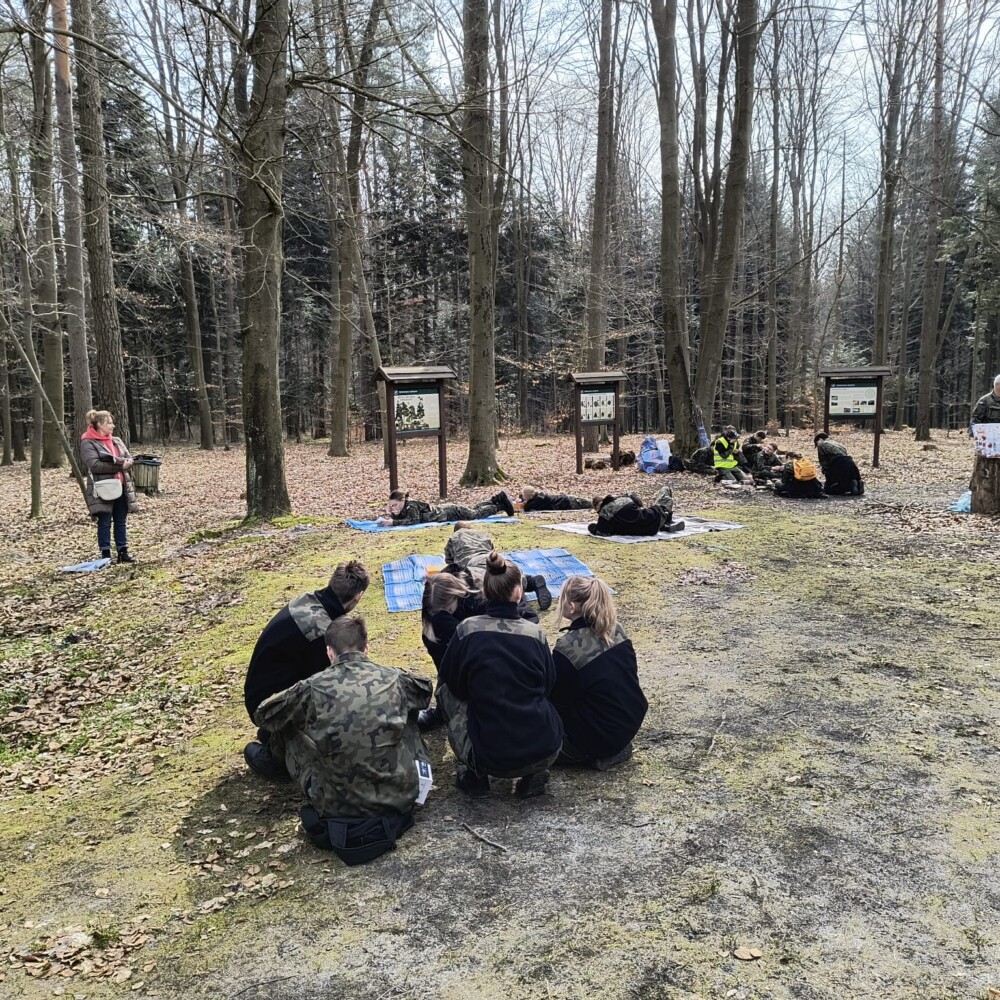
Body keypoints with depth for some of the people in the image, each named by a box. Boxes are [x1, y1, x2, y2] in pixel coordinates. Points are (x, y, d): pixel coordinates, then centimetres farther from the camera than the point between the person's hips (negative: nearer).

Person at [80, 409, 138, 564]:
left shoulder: (116, 441, 14)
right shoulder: (88, 443, -7)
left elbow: (129, 458, 12)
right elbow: (94, 464, -19)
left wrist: (125, 462, -13)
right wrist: (119, 466, -17)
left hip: (121, 487, 6)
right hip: (103, 489, -6)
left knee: (121, 522, 10)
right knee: (105, 523, 1)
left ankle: (123, 552, 16)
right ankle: (106, 555, 8)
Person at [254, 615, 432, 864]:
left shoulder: (312, 688, -10)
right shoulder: (395, 679, -4)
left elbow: (262, 717, 9)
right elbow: (425, 692, 21)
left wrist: (296, 699, 29)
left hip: (338, 806, -2)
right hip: (400, 796, 2)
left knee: (290, 733, 18)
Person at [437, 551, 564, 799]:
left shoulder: (468, 629, -8)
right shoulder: (535, 632, -2)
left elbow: (450, 680, 6)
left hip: (492, 757, -2)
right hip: (546, 752, 3)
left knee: (446, 691, 19)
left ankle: (474, 774, 16)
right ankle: (534, 773, 16)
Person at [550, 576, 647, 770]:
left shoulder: (568, 647, -24)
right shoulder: (615, 630, -3)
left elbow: (557, 701, -14)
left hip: (600, 736, -7)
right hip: (632, 722, 7)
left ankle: (595, 754, 2)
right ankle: (616, 747, 14)